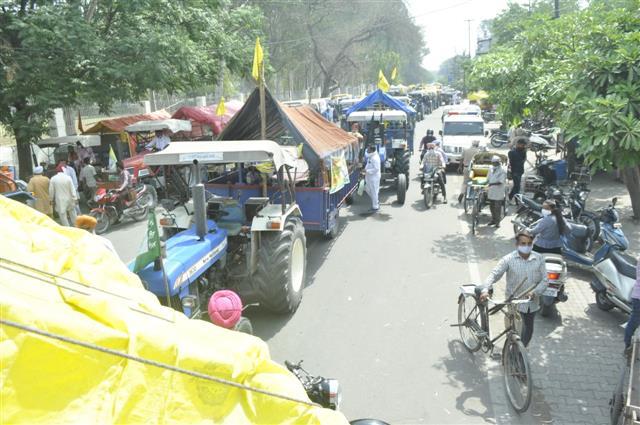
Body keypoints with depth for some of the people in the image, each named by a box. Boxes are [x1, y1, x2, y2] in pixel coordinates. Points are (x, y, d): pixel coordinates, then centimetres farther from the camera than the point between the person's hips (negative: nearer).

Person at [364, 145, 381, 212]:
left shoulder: (375, 158, -22)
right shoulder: (370, 157, 9)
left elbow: (376, 168, -26)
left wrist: (367, 171, -23)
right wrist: (365, 169, 9)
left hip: (374, 177, -11)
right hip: (369, 177, 11)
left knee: (374, 192, -1)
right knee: (367, 189, 20)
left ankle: (375, 207, 11)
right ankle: (376, 202, 34)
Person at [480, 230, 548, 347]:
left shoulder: (539, 259, -4)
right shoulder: (508, 259, -13)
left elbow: (544, 280, -4)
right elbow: (494, 274, -20)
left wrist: (535, 292, -21)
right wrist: (485, 290, -36)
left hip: (531, 303, 4)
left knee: (528, 329, 19)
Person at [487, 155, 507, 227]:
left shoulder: (502, 171, -10)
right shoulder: (491, 169, 8)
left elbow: (500, 182, -18)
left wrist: (492, 183, -28)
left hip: (498, 193, -6)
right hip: (491, 192, 6)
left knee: (498, 207, 0)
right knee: (492, 207, 14)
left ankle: (497, 221, 8)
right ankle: (493, 220, 26)